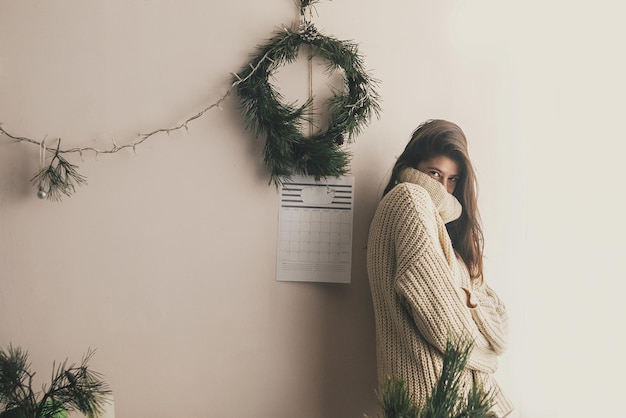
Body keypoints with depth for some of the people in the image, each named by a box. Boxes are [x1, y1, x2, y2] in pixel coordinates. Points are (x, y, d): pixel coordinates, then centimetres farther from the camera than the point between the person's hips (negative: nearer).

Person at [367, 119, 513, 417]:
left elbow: (496, 313, 11)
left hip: (465, 383, 9)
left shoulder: (447, 226, 20)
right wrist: (479, 348, -1)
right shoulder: (411, 197, -8)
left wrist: (467, 297, -10)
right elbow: (441, 315, -18)